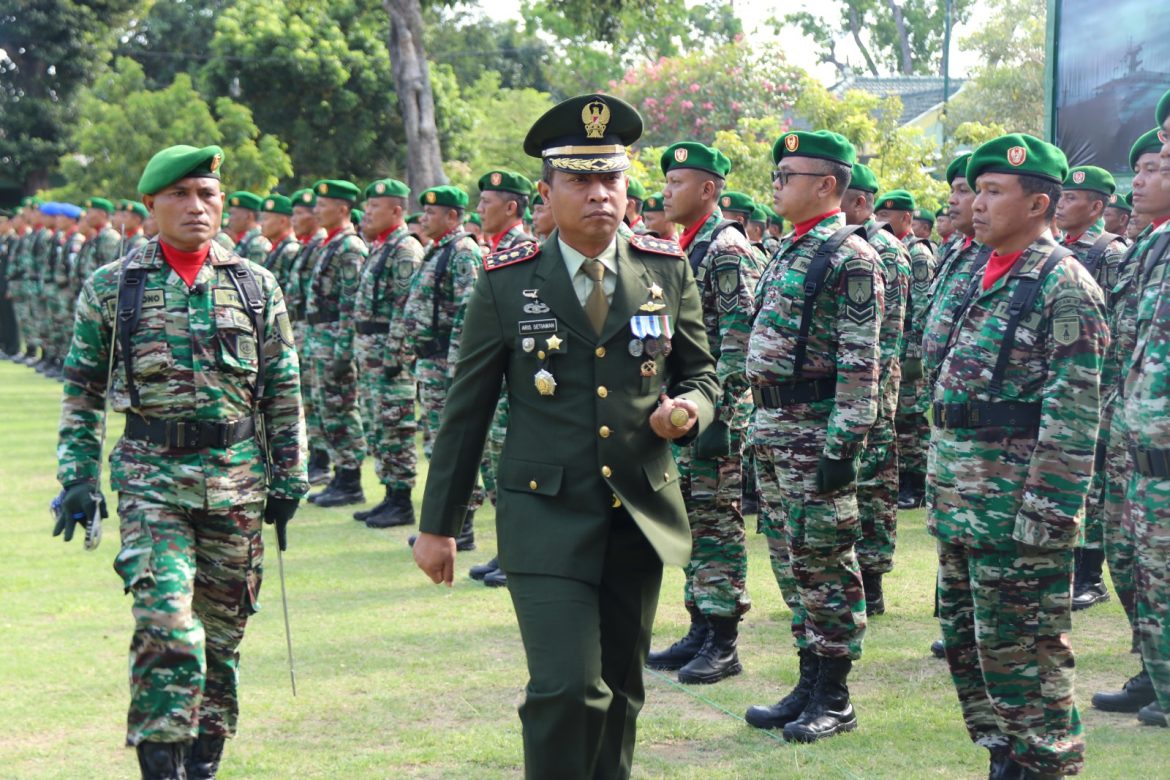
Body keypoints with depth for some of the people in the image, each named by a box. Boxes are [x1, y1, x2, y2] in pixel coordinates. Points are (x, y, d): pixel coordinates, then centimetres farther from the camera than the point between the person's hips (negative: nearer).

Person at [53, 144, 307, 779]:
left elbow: (284, 393, 9)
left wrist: (289, 480, 7)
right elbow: (82, 392, 7)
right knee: (165, 627, -15)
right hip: (152, 478, -2)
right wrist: (77, 477, 1)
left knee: (223, 631, 10)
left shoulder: (256, 286, 5)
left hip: (237, 480, 2)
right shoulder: (111, 288, 1)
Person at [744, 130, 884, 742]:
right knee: (799, 561, 13)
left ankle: (834, 698, 6)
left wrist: (842, 445, -22)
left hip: (816, 431, -9)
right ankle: (810, 684, 22)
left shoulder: (851, 259, -12)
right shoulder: (789, 251, 16)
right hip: (773, 428, 9)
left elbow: (861, 364, -18)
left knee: (826, 564, -2)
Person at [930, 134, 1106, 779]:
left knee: (1021, 649, -2)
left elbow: (1075, 412, -17)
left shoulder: (1064, 285, -12)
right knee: (967, 639, 15)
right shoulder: (987, 279, 15)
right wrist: (942, 483, 18)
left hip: (1016, 502, -9)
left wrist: (1047, 508, -21)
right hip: (961, 500, 9)